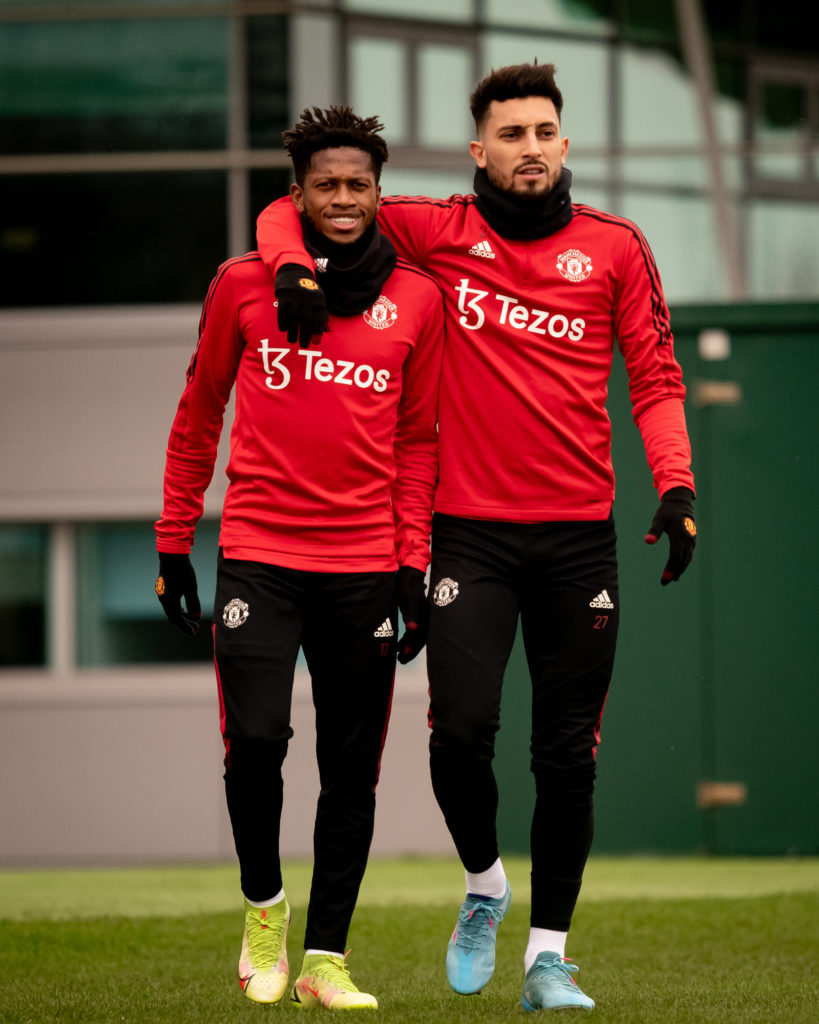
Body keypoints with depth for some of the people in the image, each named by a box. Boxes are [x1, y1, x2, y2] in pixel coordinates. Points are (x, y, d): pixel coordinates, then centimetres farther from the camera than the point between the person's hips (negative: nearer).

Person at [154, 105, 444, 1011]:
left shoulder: (417, 300, 6)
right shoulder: (244, 284, 4)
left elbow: (418, 441, 10)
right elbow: (199, 413, 12)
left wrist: (413, 564, 2)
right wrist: (173, 544, 10)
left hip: (365, 566, 1)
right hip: (259, 553, -1)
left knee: (352, 767, 3)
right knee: (256, 739, -15)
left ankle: (326, 958, 11)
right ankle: (263, 903, 10)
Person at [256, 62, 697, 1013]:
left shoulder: (614, 247, 5)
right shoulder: (438, 231, 3)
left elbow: (654, 375, 6)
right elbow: (289, 212, 8)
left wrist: (674, 483, -8)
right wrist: (295, 266, -14)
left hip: (579, 533, 1)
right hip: (470, 532, -1)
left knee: (568, 755, 2)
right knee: (461, 727, -14)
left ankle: (549, 956, 12)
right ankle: (483, 885, 15)